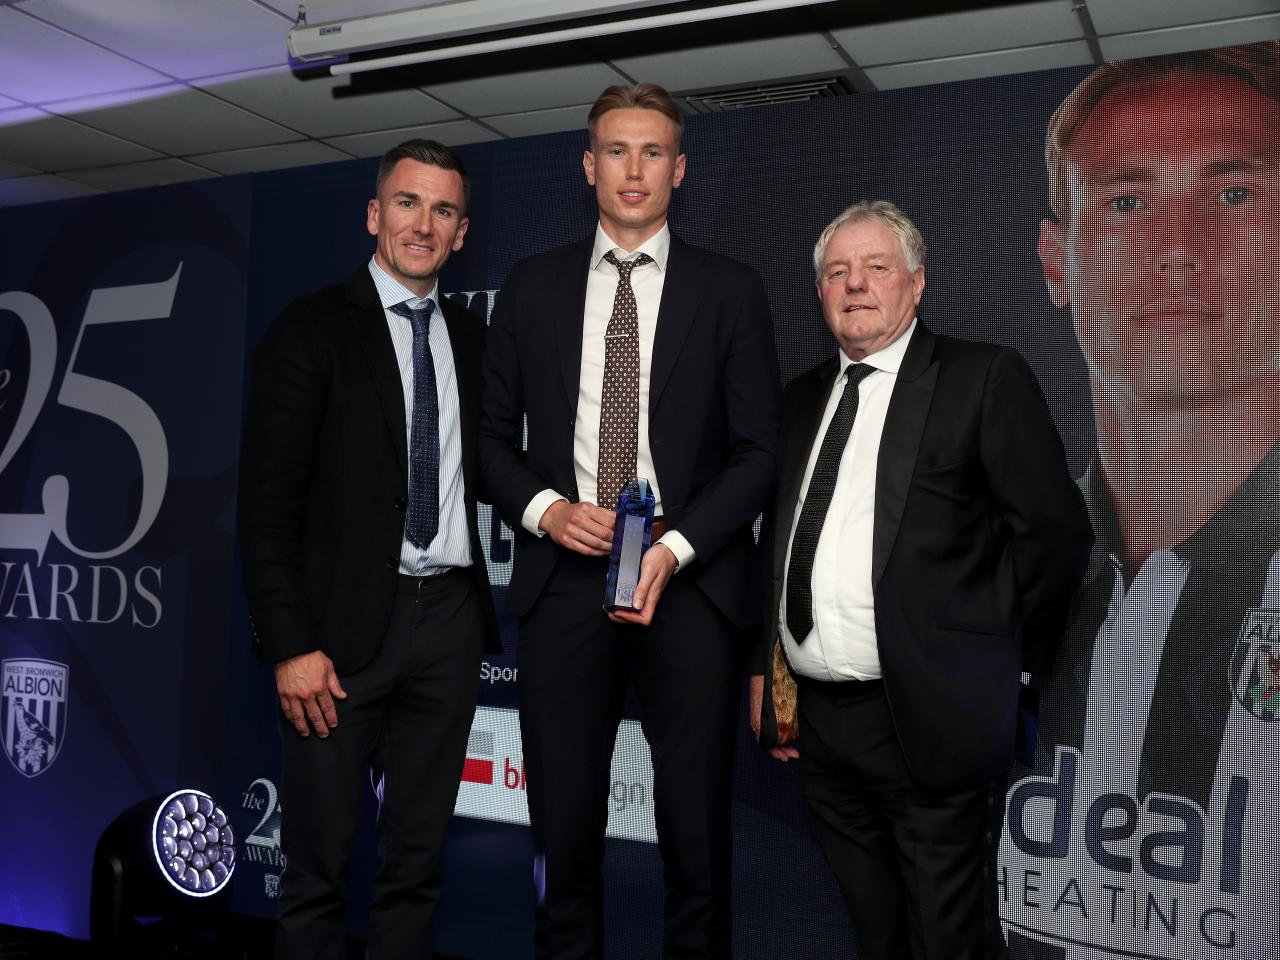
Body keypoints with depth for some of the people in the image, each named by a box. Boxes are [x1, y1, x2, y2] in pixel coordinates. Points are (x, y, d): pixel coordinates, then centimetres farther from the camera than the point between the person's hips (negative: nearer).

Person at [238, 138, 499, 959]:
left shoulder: (473, 338, 12)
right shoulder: (312, 329, -2)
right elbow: (268, 499, -7)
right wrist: (291, 644, -13)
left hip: (450, 618, 5)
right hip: (345, 622, -4)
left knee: (418, 859, 13)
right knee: (319, 860, 4)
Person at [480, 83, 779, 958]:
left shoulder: (732, 292, 4)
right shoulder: (533, 288, 10)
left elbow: (758, 451, 0)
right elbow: (495, 435, 12)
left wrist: (675, 549, -12)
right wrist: (544, 509, -7)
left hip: (690, 578, -1)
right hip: (564, 572, 2)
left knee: (697, 831, 6)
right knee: (564, 826, 8)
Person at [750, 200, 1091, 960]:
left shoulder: (985, 378, -5)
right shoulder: (804, 398, 13)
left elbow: (1056, 529, -8)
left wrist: (1006, 662, -4)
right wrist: (764, 669, 13)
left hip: (924, 719, -5)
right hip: (811, 713, 6)